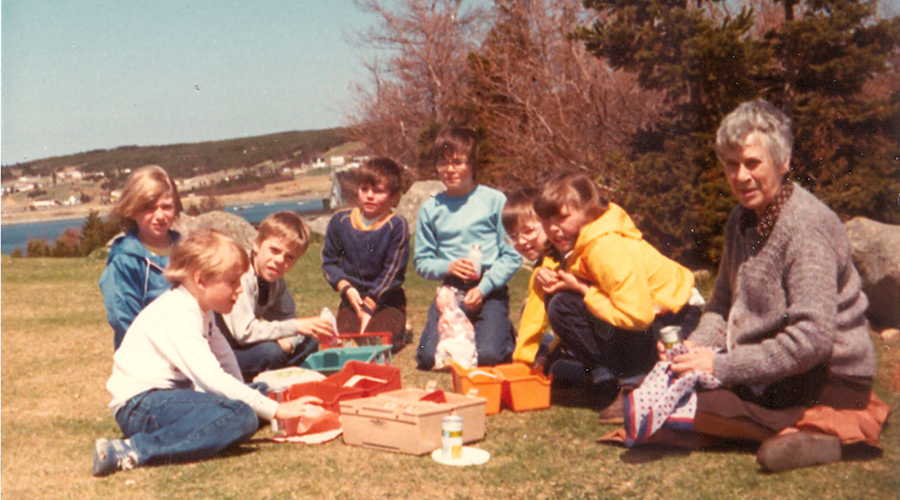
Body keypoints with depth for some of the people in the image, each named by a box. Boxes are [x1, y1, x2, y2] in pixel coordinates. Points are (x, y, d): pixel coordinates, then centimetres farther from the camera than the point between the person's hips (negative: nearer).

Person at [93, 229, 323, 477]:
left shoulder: (199, 311, 15)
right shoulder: (177, 316, -18)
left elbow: (224, 358, 14)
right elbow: (211, 377, -28)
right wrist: (274, 410, -27)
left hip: (168, 395, 11)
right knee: (242, 417, -31)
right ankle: (134, 451, -34)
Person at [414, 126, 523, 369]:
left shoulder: (494, 200, -2)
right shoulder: (430, 209, 6)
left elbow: (512, 255, -4)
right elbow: (422, 261, 10)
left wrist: (483, 288, -14)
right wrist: (448, 267, -11)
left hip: (490, 290, -3)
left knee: (488, 356, -21)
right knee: (429, 357, -13)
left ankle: (505, 334, 15)